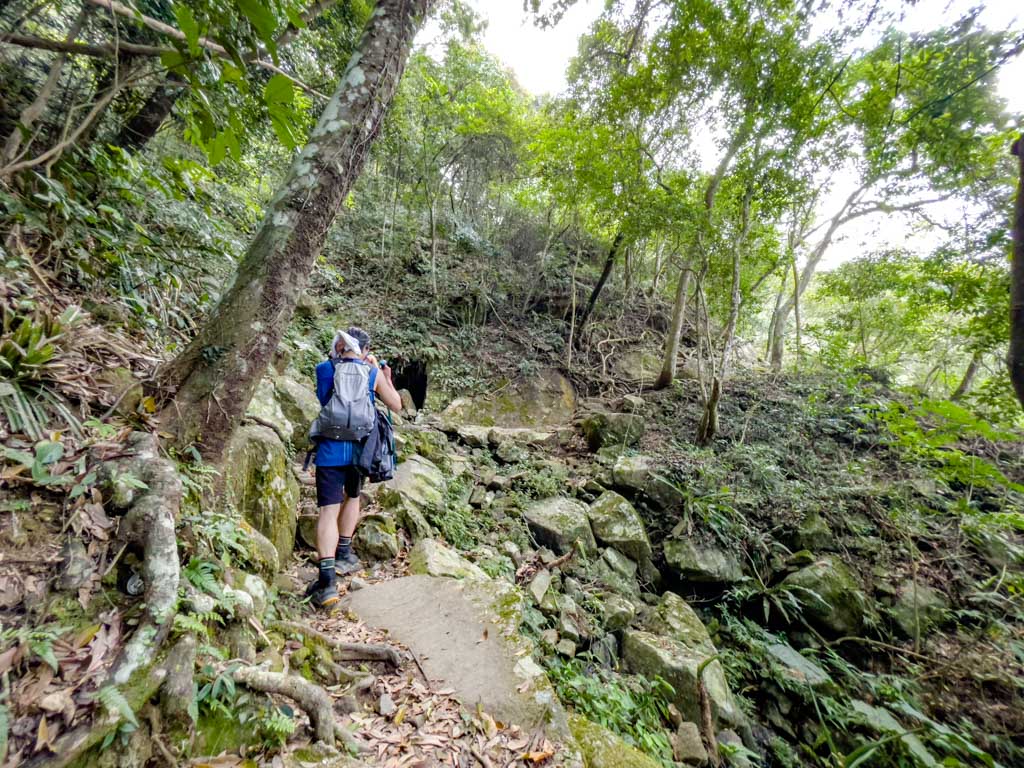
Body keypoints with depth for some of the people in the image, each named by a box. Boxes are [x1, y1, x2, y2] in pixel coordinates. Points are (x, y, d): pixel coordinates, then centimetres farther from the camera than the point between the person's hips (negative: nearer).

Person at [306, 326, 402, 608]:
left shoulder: (324, 369, 2)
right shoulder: (373, 373, -2)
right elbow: (396, 406, 8)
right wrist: (387, 378, 21)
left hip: (330, 449, 0)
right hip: (359, 447, 1)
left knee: (329, 509, -4)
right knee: (352, 496, 24)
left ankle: (327, 579, -12)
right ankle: (343, 555, 35)